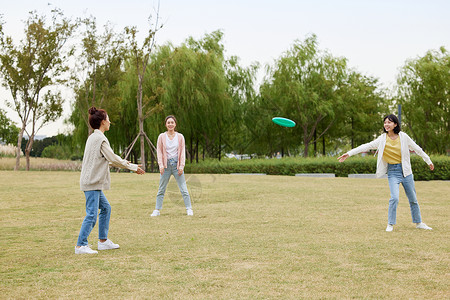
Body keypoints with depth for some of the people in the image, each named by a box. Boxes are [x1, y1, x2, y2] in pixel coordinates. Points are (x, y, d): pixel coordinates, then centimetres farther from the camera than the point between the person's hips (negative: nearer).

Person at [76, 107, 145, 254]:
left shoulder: (93, 137, 15)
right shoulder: (100, 139, -15)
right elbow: (113, 158, -13)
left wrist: (123, 162, 24)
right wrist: (133, 167, -3)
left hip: (93, 182, 10)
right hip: (92, 182, -10)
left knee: (105, 208, 17)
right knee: (92, 214, -9)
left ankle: (103, 241, 23)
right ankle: (80, 245, -6)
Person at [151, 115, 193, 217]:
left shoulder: (180, 137, 3)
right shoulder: (162, 137, 2)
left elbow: (182, 152, 4)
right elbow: (159, 151, 3)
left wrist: (181, 166, -4)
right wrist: (161, 165, -8)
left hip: (176, 164, 0)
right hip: (166, 165, 0)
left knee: (183, 188, -1)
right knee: (161, 189, 5)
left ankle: (189, 209, 6)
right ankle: (157, 210, 13)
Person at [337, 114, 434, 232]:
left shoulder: (403, 136, -3)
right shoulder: (382, 139, -5)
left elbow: (417, 149, 9)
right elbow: (367, 146, -11)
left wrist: (428, 161, 18)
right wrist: (349, 153, -20)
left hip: (405, 170, 2)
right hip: (392, 171, -2)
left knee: (413, 199, 10)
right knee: (394, 197, -18)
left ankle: (419, 223, 28)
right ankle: (390, 224, -2)